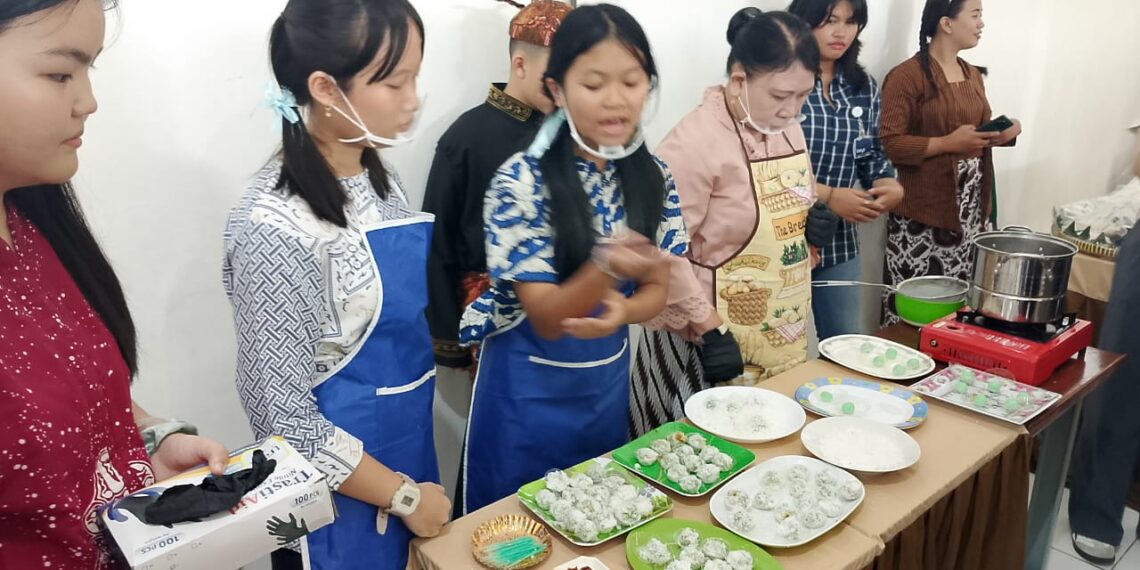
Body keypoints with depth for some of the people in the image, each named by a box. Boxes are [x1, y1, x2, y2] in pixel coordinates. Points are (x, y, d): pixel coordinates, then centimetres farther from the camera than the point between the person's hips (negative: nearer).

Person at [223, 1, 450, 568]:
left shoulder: (379, 178, -2)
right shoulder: (274, 226, -25)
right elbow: (284, 418, -21)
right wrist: (402, 496, -14)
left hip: (409, 451, 7)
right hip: (342, 495, -7)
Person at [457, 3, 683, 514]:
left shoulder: (653, 177, -6)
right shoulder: (522, 181, -21)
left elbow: (656, 290, 0)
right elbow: (547, 318, -22)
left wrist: (620, 310, -24)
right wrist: (607, 267, -42)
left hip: (608, 383, 5)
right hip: (530, 390, -4)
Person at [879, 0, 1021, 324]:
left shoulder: (973, 75, 16)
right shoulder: (907, 75, -10)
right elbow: (890, 144, -16)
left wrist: (1004, 133, 3)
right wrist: (948, 143, -20)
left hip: (969, 207, 7)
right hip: (922, 211, -7)